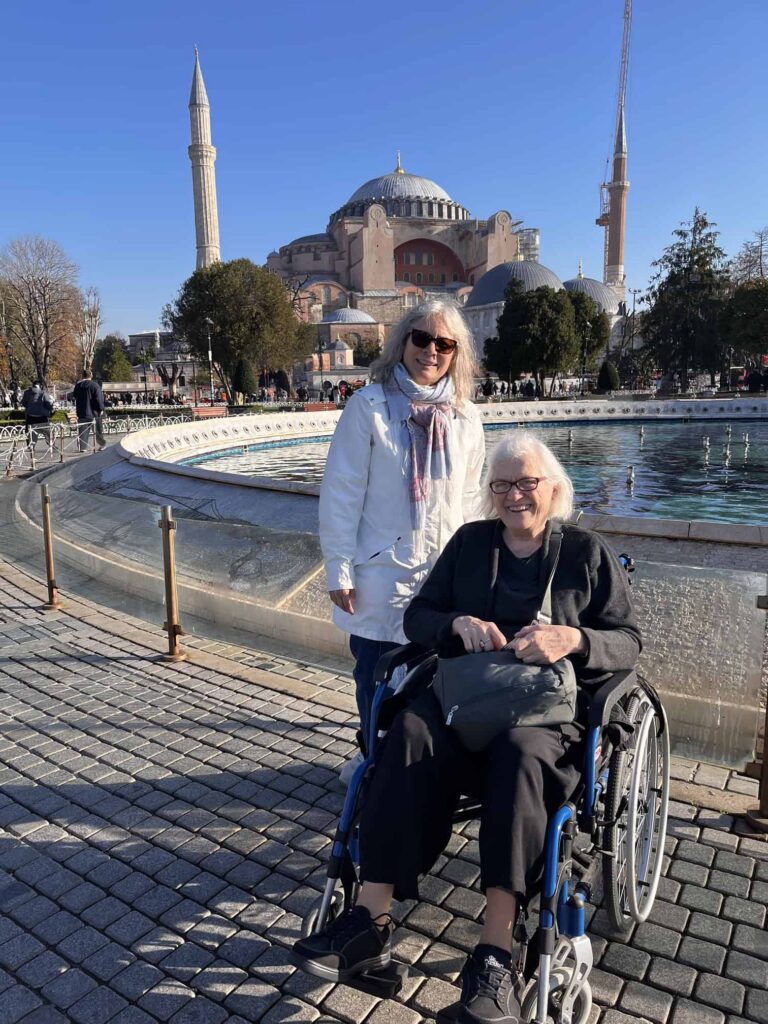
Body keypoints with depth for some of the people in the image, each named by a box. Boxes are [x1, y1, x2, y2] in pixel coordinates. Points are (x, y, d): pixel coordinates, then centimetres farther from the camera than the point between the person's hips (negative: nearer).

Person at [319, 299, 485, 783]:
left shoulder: (466, 418, 5)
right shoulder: (368, 406, -7)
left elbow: (468, 499, 12)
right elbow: (341, 493, -7)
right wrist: (339, 570, -9)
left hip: (444, 575, 3)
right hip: (381, 572, -3)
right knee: (377, 678, 9)